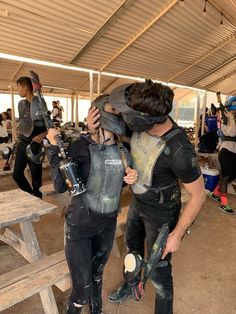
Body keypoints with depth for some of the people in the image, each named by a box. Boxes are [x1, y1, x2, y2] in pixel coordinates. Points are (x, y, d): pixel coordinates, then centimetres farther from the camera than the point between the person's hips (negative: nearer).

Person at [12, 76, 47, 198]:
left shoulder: (39, 103, -10)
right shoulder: (21, 103, 10)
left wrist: (43, 135, -24)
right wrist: (20, 138, 16)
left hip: (34, 144, -7)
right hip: (22, 143, 7)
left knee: (36, 176, 2)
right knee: (17, 174, 9)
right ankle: (31, 196, 28)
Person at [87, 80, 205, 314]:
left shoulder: (178, 150, -39)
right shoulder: (141, 120, -22)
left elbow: (198, 195, -25)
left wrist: (177, 235, -19)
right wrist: (93, 126, -26)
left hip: (161, 212, -7)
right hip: (138, 200, 7)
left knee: (158, 268, 11)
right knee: (132, 244, 29)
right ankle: (132, 282, 60)